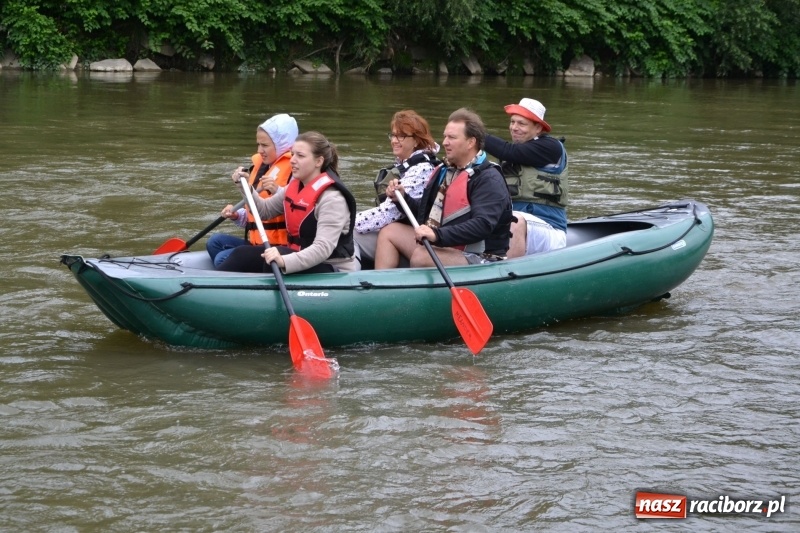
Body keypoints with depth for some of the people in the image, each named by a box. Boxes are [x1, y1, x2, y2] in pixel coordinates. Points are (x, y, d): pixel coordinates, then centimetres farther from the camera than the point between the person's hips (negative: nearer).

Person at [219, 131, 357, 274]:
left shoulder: (332, 198, -21)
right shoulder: (296, 185, 6)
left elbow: (323, 248, -32)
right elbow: (265, 210, 17)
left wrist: (285, 261, -46)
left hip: (332, 271, -9)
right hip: (301, 257, 9)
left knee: (273, 260, -31)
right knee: (242, 254, 0)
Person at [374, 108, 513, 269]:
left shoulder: (489, 179, -15)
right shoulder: (445, 171, 14)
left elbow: (482, 225, -28)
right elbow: (428, 212, 24)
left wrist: (438, 235, -36)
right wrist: (403, 198, 5)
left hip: (477, 259, -10)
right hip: (441, 246, 10)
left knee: (421, 256, -32)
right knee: (389, 232, 5)